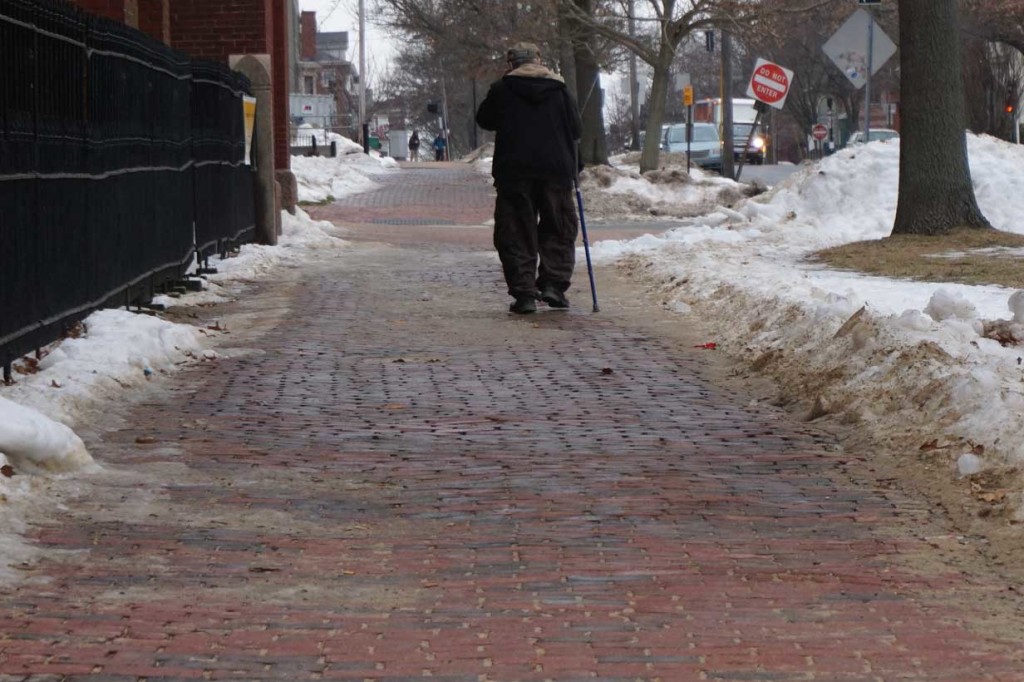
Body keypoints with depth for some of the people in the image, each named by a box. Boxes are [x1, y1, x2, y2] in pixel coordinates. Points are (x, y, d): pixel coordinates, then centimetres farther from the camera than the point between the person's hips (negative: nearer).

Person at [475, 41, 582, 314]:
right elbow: (576, 129, 11)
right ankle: (554, 283, -2)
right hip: (556, 169, 1)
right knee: (559, 230, 12)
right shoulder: (559, 89, 7)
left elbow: (484, 119, 15)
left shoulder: (502, 89, 2)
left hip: (514, 171, -1)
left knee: (516, 233, 3)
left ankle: (523, 292, -4)